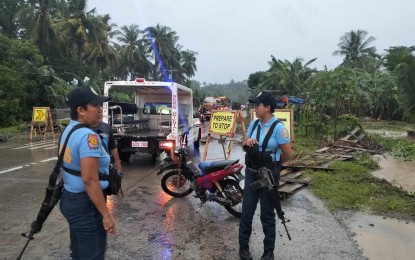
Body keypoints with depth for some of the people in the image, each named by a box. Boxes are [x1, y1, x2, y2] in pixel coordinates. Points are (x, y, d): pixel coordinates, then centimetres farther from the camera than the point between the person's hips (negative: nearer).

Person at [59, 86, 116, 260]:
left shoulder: (68, 130, 7)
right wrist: (106, 214, -23)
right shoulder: (88, 136, -24)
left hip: (69, 198, 10)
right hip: (85, 204, -10)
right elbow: (89, 180, -27)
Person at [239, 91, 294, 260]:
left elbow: (288, 153, -14)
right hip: (251, 172, 5)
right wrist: (246, 142, -12)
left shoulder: (278, 127, -17)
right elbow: (245, 145, 12)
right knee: (247, 210, 10)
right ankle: (243, 246, 27)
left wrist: (273, 164, 2)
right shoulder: (254, 124, 3)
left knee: (267, 214, 8)